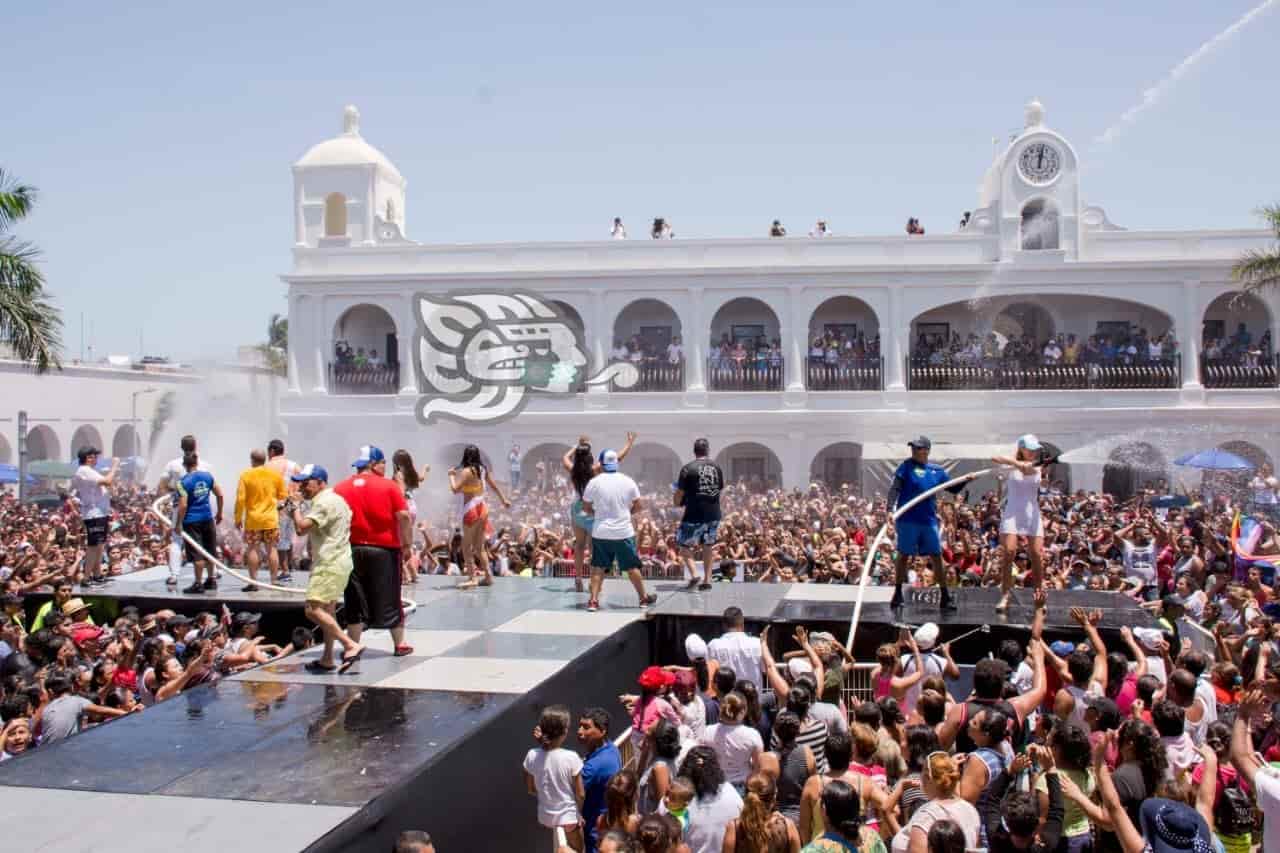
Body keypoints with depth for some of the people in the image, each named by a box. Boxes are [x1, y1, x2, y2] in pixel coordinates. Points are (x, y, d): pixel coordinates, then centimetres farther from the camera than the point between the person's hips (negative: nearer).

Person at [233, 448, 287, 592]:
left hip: (253, 518, -2)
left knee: (252, 549, 5)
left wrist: (238, 518, 0)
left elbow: (240, 499, -8)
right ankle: (274, 581, 9)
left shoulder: (246, 475, -7)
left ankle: (253, 582, 4)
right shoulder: (275, 475, 0)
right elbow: (283, 496, 7)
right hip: (271, 518, 2)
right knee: (271, 549, 8)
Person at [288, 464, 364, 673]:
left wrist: (295, 510, -7)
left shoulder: (323, 502, -15)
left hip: (330, 564, -11)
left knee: (313, 609, -15)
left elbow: (302, 527, -25)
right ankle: (327, 659, 21)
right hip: (338, 561, 11)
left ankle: (351, 645, -19)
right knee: (328, 610, 15)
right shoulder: (334, 499, 19)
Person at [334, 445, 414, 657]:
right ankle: (400, 644, 16)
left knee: (355, 603, 9)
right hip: (384, 550, -2)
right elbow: (404, 516, -10)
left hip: (352, 550, 2)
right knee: (389, 600, 9)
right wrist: (407, 545, -4)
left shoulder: (340, 488, 3)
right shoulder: (389, 486, -4)